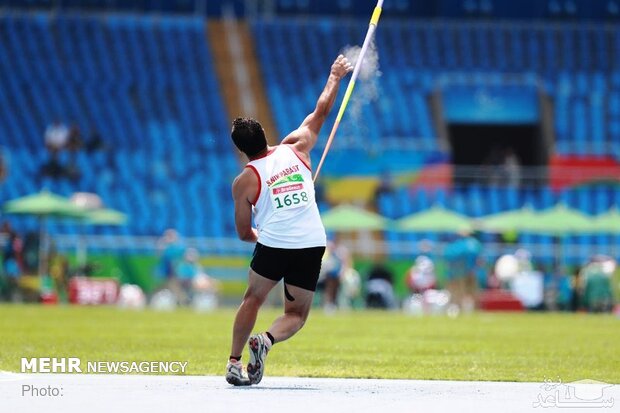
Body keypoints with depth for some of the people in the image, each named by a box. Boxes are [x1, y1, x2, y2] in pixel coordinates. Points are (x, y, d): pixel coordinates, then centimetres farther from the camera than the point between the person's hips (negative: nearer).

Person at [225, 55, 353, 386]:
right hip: (312, 246, 2)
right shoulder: (295, 149, 6)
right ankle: (267, 340, -17)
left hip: (272, 245, -1)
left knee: (253, 298, 24)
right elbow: (321, 112, 20)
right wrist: (335, 76, 33)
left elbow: (244, 233, 6)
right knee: (296, 315, 13)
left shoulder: (244, 181, 0)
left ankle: (234, 362, 17)